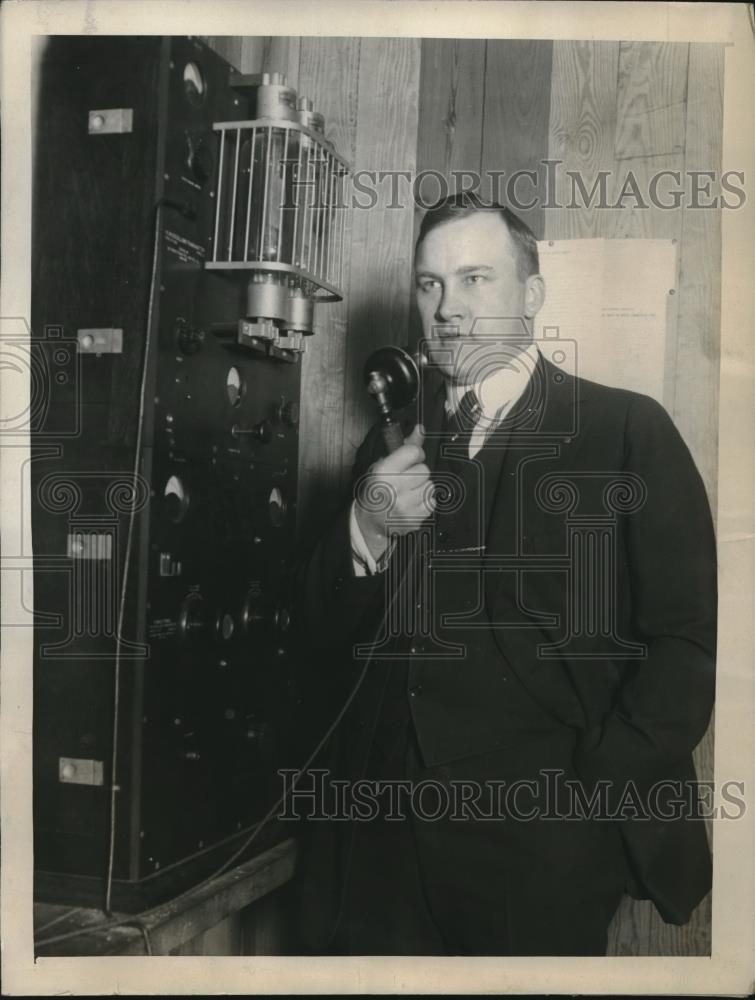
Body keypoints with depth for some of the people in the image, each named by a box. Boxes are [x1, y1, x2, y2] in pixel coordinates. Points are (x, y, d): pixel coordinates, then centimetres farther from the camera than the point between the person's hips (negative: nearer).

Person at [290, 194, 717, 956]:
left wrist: (590, 802, -12)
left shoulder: (628, 431, -4)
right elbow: (322, 639, 8)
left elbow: (688, 643, -7)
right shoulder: (391, 444, 8)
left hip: (538, 846, -4)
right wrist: (365, 532, -10)